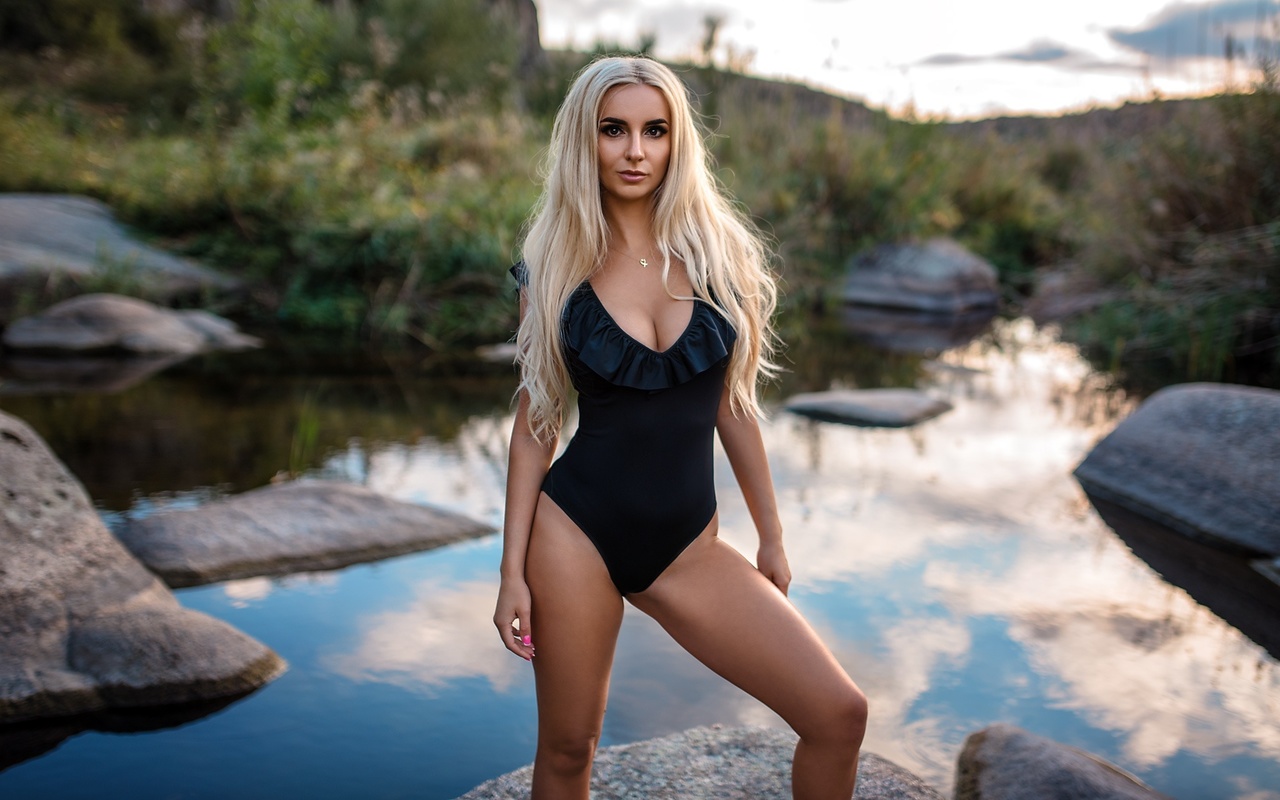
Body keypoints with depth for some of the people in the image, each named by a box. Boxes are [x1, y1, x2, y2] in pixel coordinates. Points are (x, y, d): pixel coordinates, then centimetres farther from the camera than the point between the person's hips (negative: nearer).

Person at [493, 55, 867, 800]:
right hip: (578, 530, -1)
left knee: (839, 713, -7)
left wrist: (772, 538, 10)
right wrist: (513, 571, -2)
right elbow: (535, 421, 1)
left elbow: (734, 405, 8)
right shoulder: (554, 264, -1)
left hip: (685, 545, 2)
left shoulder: (719, 250, 2)